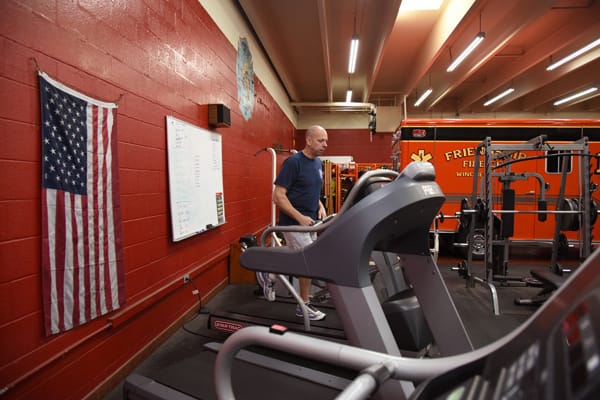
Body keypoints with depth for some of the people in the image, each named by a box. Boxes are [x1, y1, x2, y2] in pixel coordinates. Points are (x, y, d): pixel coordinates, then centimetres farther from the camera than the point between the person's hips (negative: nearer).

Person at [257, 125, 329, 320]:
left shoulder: (318, 163, 9)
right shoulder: (293, 162, -16)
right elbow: (278, 196, -19)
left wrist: (320, 207, 3)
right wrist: (300, 218, -24)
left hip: (308, 222, 8)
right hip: (294, 222, -8)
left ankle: (269, 275, 35)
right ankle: (305, 306, 16)